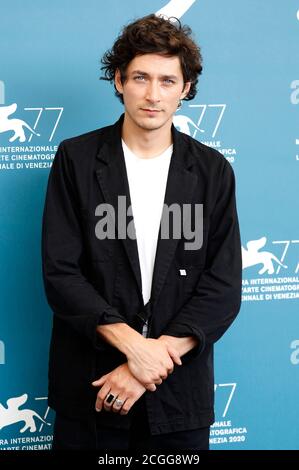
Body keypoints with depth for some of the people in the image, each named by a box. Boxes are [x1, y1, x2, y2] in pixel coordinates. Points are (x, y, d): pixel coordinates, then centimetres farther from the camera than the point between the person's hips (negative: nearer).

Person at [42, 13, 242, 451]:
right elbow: (60, 272, -7)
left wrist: (158, 356, -14)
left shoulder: (213, 170, 0)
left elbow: (224, 287, -3)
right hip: (90, 389, -1)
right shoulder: (76, 159, -2)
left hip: (180, 390, 1)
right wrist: (132, 344, -17)